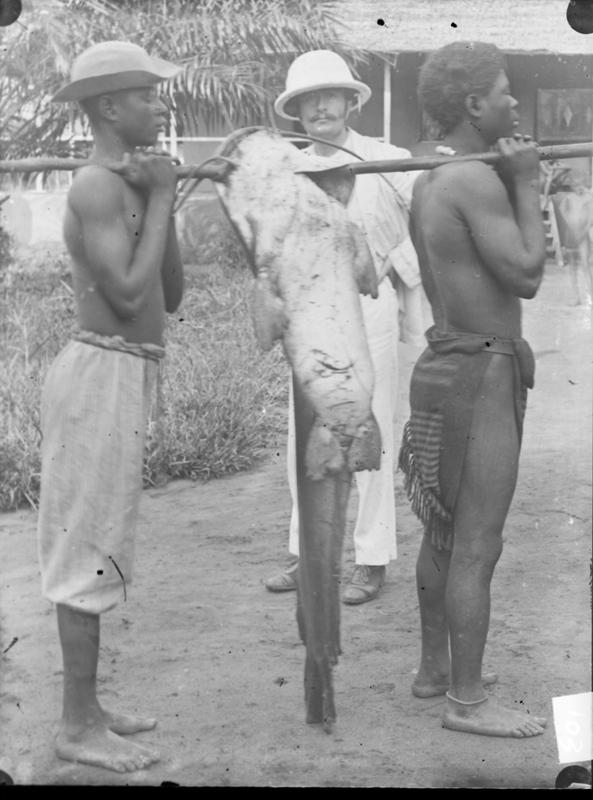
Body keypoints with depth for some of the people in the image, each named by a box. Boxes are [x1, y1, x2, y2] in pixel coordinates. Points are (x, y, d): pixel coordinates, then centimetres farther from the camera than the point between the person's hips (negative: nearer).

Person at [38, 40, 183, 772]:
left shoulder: (127, 187, 15)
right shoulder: (97, 188, -14)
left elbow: (171, 295, 14)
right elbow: (129, 293, -23)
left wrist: (161, 201, 4)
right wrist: (160, 200, -14)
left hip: (121, 376, 10)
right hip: (102, 375, -10)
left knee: (95, 550, 14)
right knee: (88, 551, -5)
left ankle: (86, 708, 23)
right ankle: (78, 725, 3)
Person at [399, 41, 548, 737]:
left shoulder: (427, 184, 12)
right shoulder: (478, 182, -18)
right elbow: (526, 279, -19)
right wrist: (526, 184, -10)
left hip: (445, 362, 10)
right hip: (482, 376, -10)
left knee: (445, 533, 18)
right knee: (477, 547, -4)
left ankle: (435, 668, 31)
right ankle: (467, 700, 3)